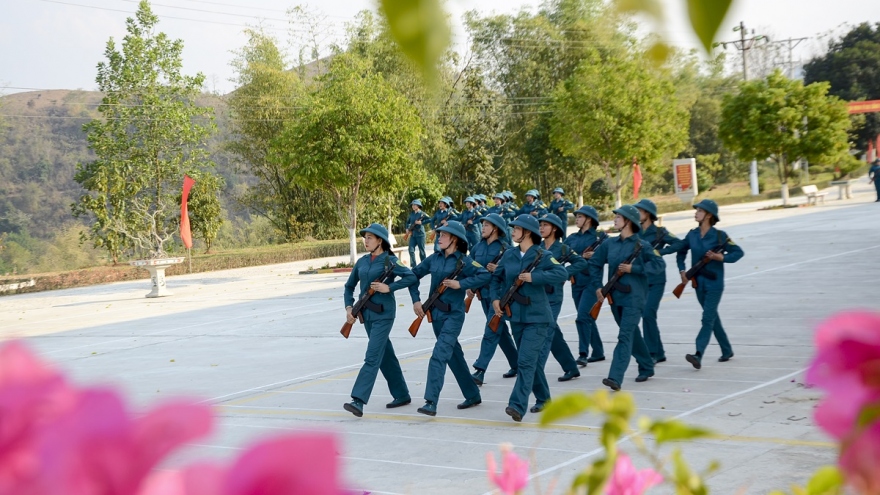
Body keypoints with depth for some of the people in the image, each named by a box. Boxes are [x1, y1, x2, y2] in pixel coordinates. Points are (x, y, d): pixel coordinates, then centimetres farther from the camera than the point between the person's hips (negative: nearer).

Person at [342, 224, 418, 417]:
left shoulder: (390, 261, -8)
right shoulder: (362, 261, 9)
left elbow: (412, 278, -18)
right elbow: (349, 286, 18)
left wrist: (389, 287, -21)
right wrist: (349, 307, 5)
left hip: (383, 314, -7)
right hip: (367, 313, 7)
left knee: (372, 357, -12)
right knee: (386, 355, 14)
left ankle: (358, 401, -19)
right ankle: (402, 394, 25)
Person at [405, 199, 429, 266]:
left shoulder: (422, 213, -4)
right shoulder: (411, 214, 12)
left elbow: (429, 219, -15)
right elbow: (408, 222, 25)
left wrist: (421, 222, -20)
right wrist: (407, 229, 10)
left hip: (420, 234, -5)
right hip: (412, 234, 5)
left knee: (421, 250, 2)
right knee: (411, 250, -4)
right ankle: (413, 265, -1)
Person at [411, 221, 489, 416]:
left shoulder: (463, 261, -9)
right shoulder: (434, 258, 6)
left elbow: (485, 275, -20)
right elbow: (414, 275, 16)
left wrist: (461, 284, -23)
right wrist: (416, 300, 7)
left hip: (453, 314, -7)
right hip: (436, 314, 7)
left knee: (439, 355, -17)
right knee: (453, 355, 16)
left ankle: (431, 402, -20)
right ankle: (472, 395, 30)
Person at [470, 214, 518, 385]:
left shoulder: (505, 248, -10)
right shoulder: (478, 247, 8)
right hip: (484, 293, 7)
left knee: (491, 331, -10)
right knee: (500, 330, 15)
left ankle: (480, 370, -14)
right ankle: (516, 364, 28)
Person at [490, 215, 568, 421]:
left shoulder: (542, 255, -10)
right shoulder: (509, 255, 6)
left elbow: (562, 274, -22)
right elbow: (497, 277, 17)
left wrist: (535, 277, -25)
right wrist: (495, 297, 2)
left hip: (537, 317, -6)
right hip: (516, 315, 6)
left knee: (526, 361, -14)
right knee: (530, 360, 15)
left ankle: (518, 406, -19)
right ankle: (544, 399, 31)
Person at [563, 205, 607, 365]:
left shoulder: (600, 237, -3)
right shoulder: (572, 238, 12)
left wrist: (595, 255, -21)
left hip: (592, 281, -6)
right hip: (576, 282, 6)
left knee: (583, 317, -16)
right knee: (587, 318, 12)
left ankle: (583, 353, -13)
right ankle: (598, 352, 22)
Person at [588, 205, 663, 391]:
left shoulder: (641, 245, -7)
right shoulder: (610, 244, 8)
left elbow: (658, 264, -13)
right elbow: (595, 263, 17)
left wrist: (633, 269, -19)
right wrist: (598, 286, 8)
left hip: (633, 297, -6)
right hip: (615, 296, 6)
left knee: (625, 336, -13)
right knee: (632, 334, 18)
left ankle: (615, 378, -22)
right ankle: (647, 367, 36)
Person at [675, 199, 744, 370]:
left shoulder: (719, 235, -10)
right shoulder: (692, 235, 4)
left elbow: (738, 252, -6)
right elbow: (681, 252, 18)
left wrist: (721, 257, -19)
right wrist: (682, 270, 6)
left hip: (714, 283, -6)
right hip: (699, 282, 6)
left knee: (708, 318, -12)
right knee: (712, 317, 15)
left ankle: (698, 356, -21)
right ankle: (727, 350, 30)